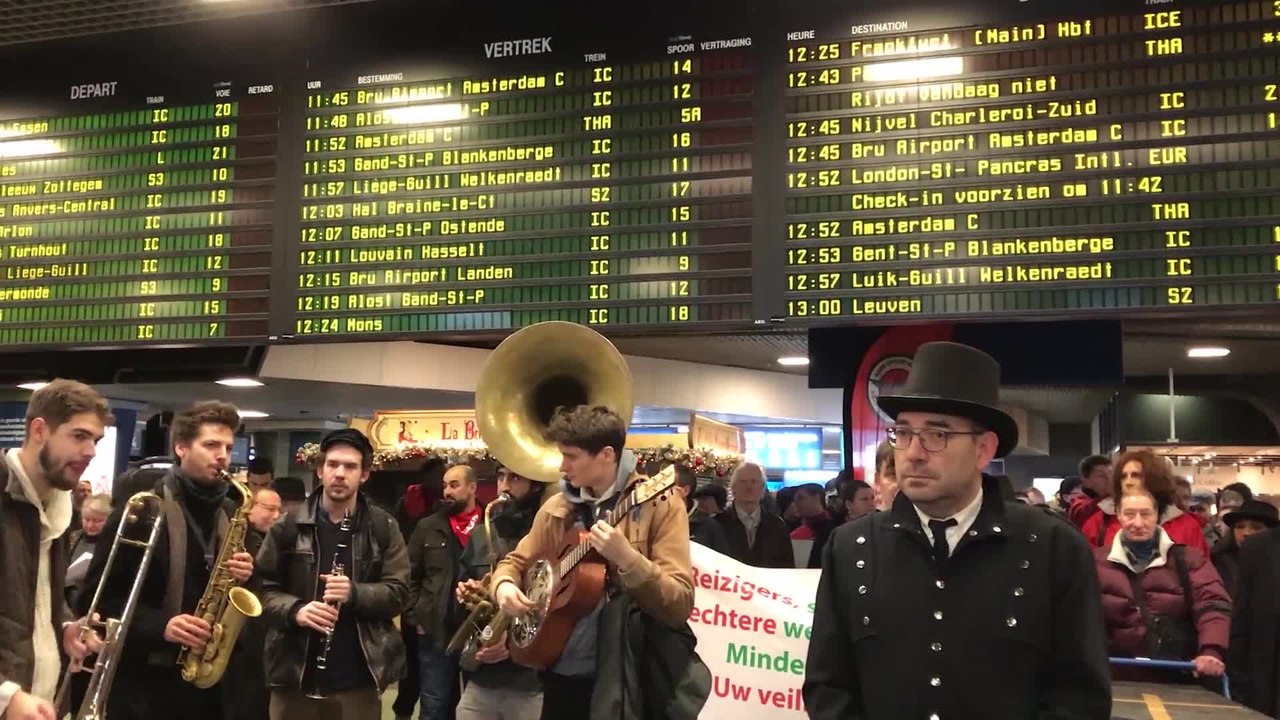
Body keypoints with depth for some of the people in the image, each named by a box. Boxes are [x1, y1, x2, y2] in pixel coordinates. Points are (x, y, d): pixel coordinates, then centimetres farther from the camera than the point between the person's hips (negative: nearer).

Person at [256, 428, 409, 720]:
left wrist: (355, 593, -19)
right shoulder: (289, 526, 3)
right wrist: (294, 610, -16)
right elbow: (263, 586, 2)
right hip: (294, 675, 0)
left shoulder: (383, 528, 2)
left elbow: (398, 592, -1)